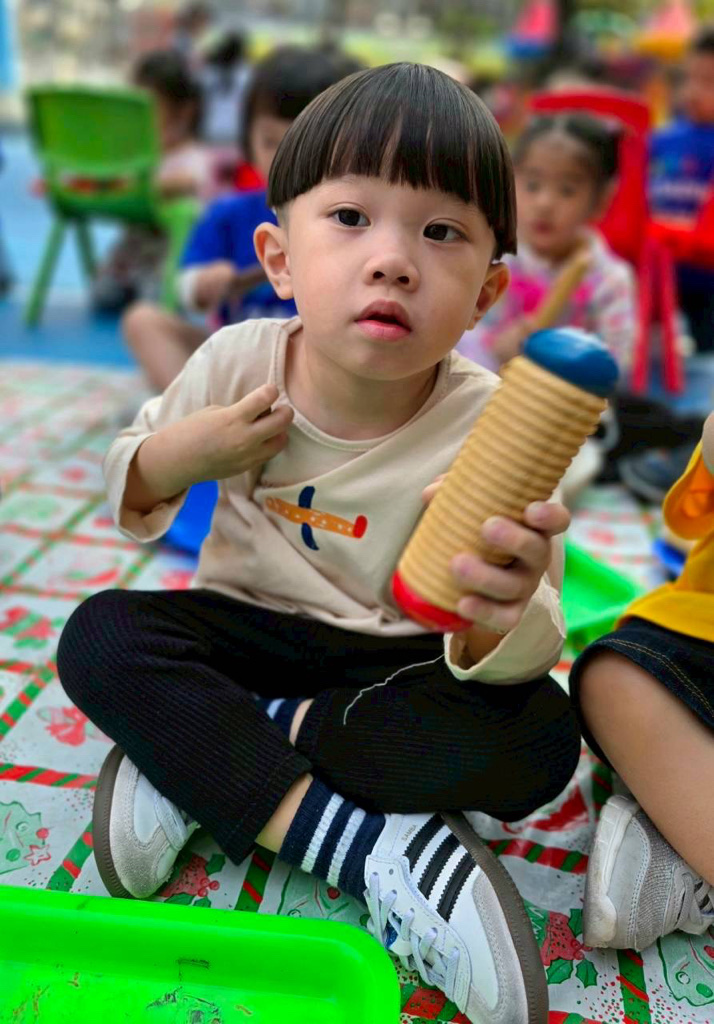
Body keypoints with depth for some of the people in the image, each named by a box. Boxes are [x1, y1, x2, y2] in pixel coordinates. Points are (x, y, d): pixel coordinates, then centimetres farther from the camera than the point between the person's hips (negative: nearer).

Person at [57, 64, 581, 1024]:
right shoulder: (240, 360, -13)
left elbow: (531, 652, -22)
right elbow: (127, 496, 2)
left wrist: (498, 619, -48)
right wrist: (180, 457, -21)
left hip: (397, 662, -1)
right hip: (252, 631, 2)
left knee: (537, 739, -26)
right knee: (100, 636, -22)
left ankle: (196, 749, -19)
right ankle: (367, 843, -27)